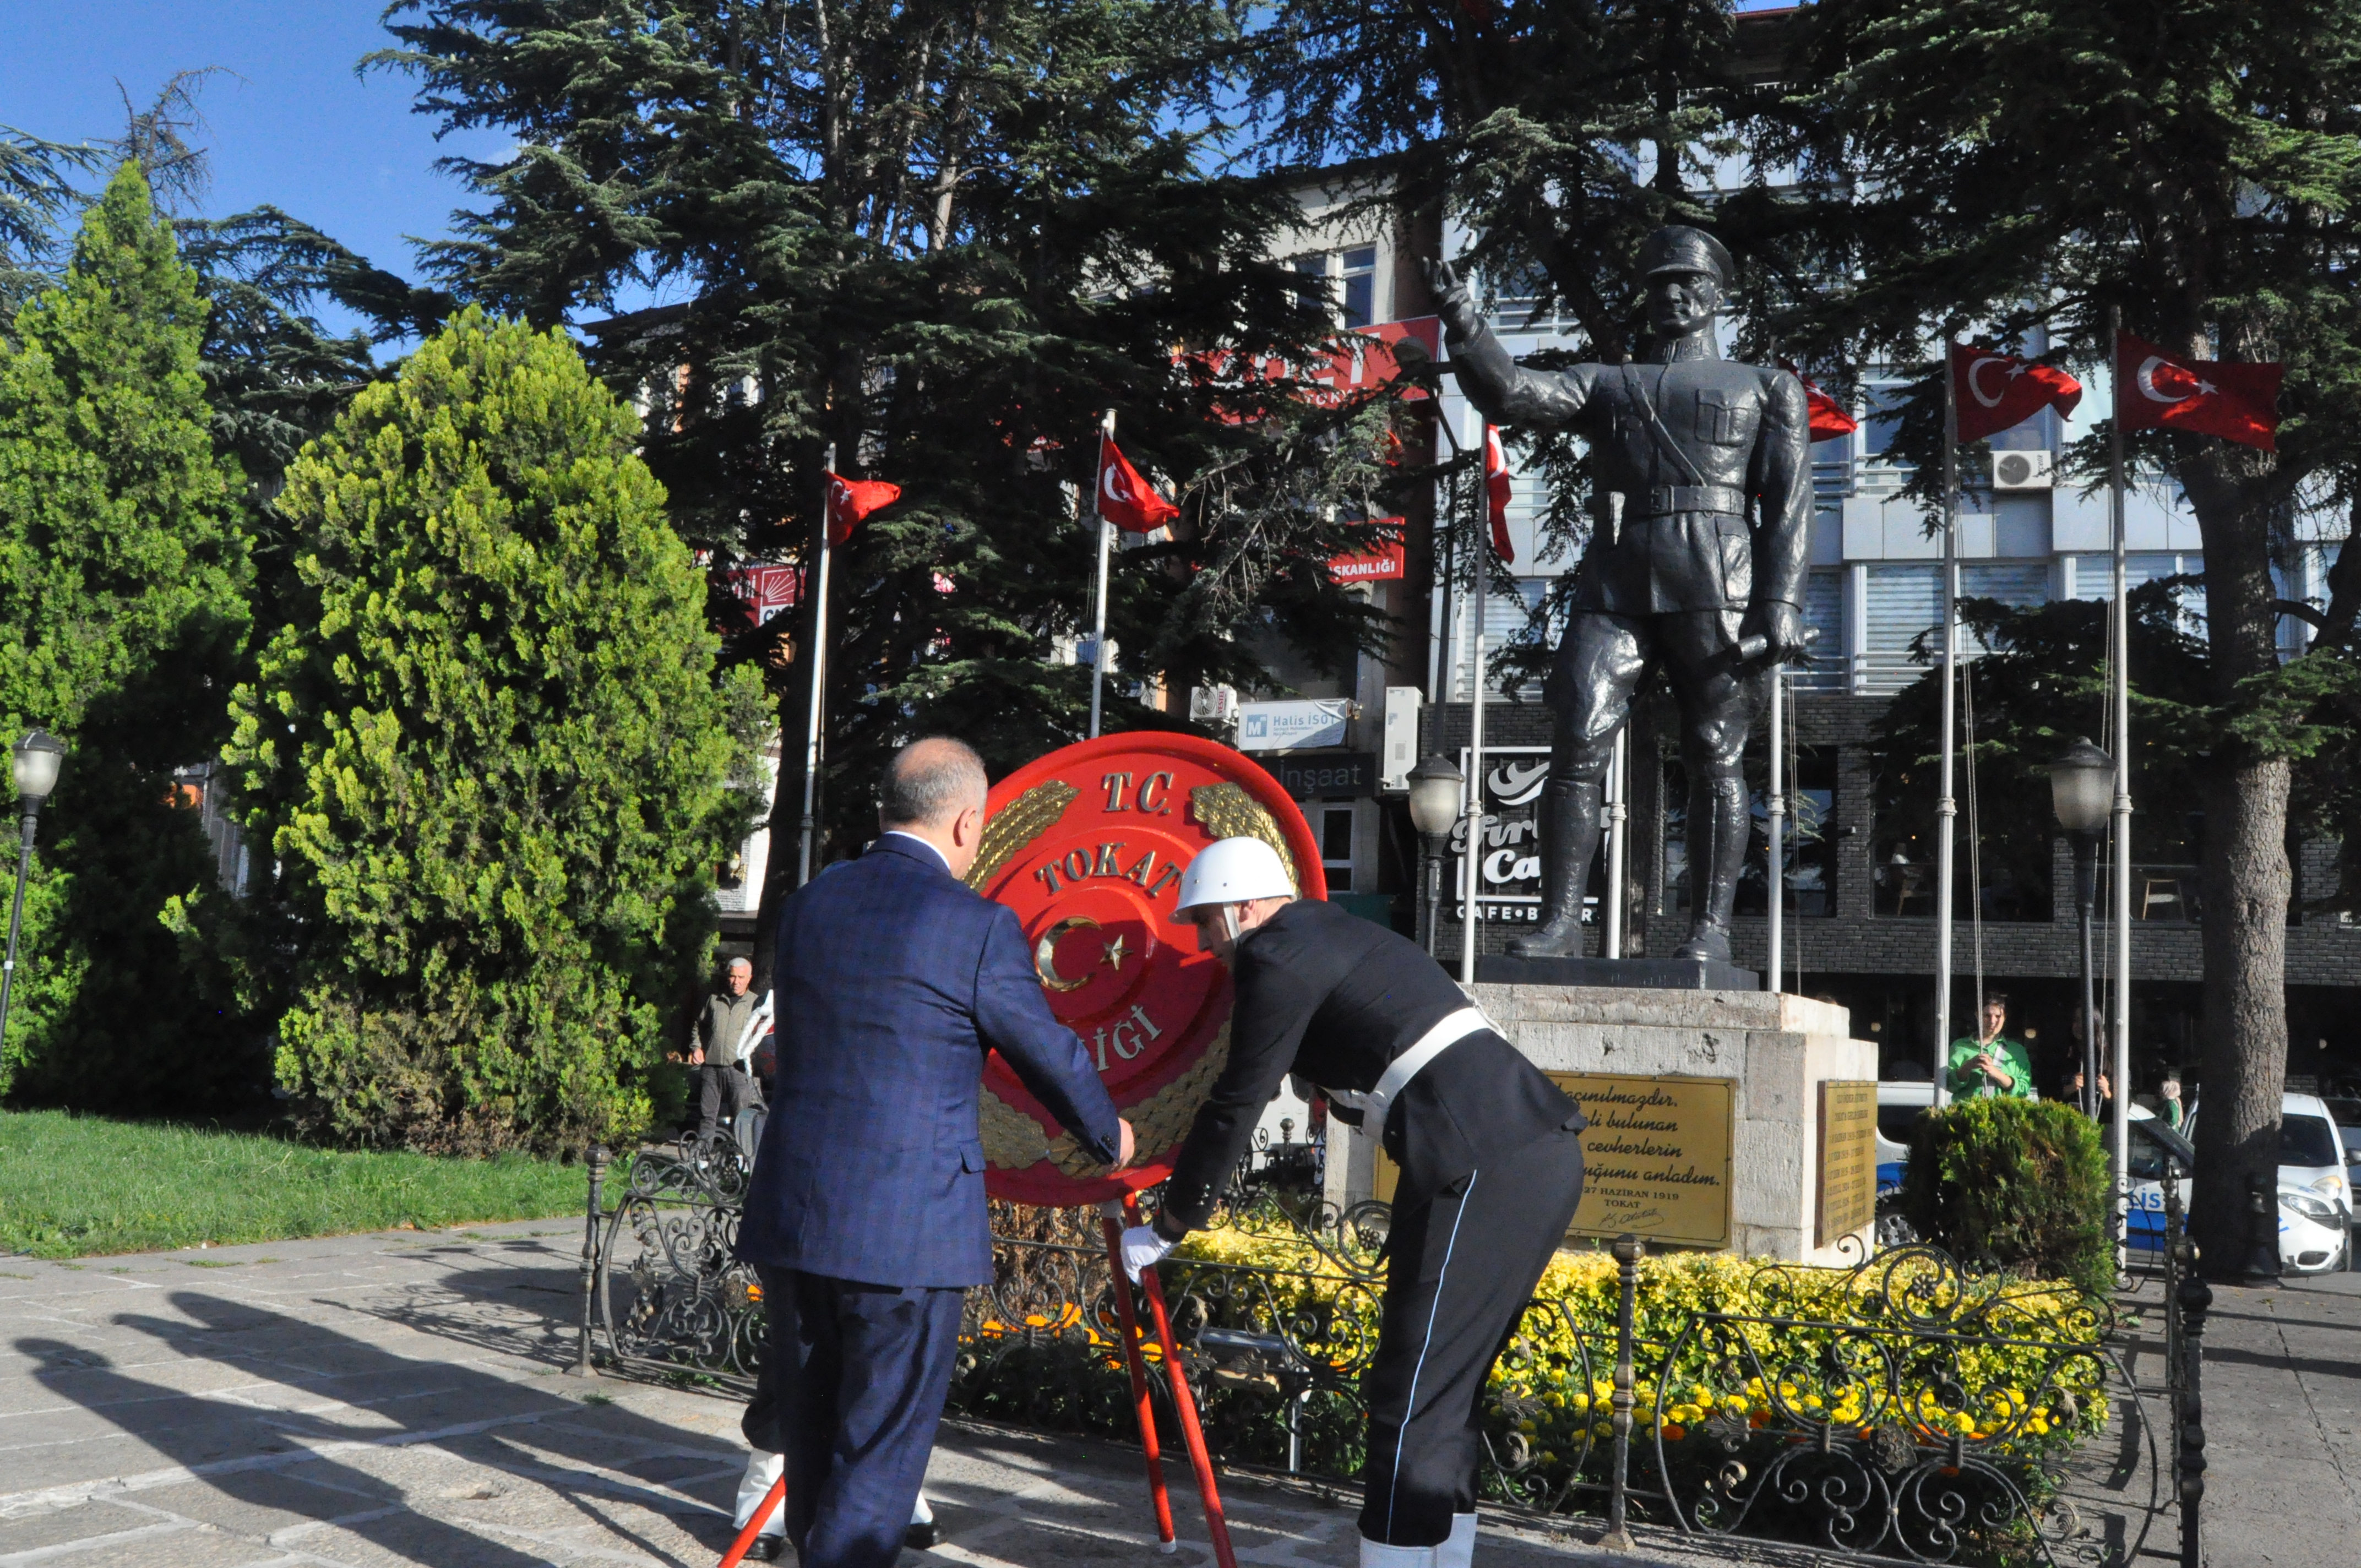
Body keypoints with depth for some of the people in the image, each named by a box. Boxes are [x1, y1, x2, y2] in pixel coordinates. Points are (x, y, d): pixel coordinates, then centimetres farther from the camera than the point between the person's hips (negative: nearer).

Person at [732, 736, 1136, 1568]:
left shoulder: (808, 903, 7)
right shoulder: (979, 926, -10)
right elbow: (1051, 1056, 1)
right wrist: (1109, 1134, 22)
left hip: (791, 1217, 6)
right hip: (906, 1229, -6)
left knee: (811, 1438, 17)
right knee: (878, 1454, 4)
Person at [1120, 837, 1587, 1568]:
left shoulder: (1279, 956, -5)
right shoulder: (1330, 933, 25)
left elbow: (1238, 1104, -2)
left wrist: (1167, 1228, 9)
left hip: (1485, 1167, -10)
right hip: (1543, 1149, 10)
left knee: (1411, 1396, -6)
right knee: (1446, 1386, 17)